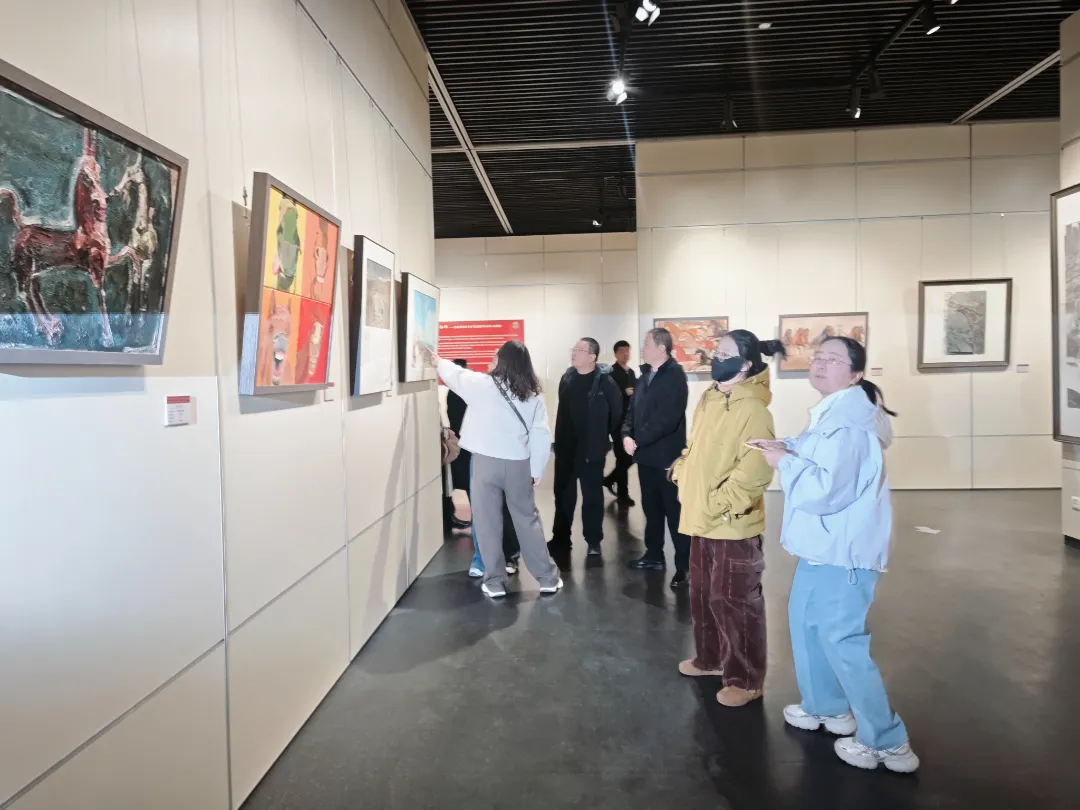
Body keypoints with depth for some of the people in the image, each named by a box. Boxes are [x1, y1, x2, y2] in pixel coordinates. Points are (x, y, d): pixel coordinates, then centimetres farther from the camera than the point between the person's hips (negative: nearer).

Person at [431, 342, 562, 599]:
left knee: (488, 522, 8)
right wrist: (536, 470, 8)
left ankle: (495, 582, 14)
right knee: (528, 520, 13)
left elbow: (455, 374, 11)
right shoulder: (533, 396, 0)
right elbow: (542, 436, -1)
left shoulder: (482, 384, -7)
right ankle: (548, 578, 18)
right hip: (519, 464, 3)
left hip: (486, 462, -3)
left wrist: (438, 362, 31)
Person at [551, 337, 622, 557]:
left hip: (591, 449, -5)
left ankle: (594, 541, 16)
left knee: (592, 496, 6)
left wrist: (603, 434, 3)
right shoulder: (567, 377, 5)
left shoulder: (604, 381, -13)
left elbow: (616, 411, -8)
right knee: (563, 494, 14)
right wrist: (559, 438, 11)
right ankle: (561, 537, 27)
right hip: (565, 448, 6)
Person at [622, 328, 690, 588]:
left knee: (674, 510, -2)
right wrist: (627, 434, -6)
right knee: (651, 507, 16)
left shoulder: (675, 376, -12)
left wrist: (637, 440, -19)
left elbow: (667, 419, -22)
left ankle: (684, 565, 6)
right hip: (646, 454, 8)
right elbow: (633, 409, 13)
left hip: (667, 455, -8)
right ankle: (654, 556, 29)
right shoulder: (645, 376, 14)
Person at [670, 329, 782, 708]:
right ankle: (710, 658, 40)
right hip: (701, 518, 9)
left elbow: (755, 470, -25)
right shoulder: (708, 399, 8)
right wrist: (683, 477, 7)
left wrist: (718, 503, -22)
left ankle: (745, 679, 20)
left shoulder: (753, 409, -19)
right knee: (703, 595, 21)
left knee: (735, 601, 3)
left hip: (734, 523, -9)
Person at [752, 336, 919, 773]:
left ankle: (888, 743, 11)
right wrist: (786, 450, 5)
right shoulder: (832, 413, 12)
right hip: (824, 545, 11)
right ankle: (826, 707, 38)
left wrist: (785, 462, -16)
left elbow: (825, 490, -30)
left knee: (842, 640, -4)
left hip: (842, 551, -11)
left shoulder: (849, 423, -24)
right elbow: (816, 462, 24)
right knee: (805, 619, 21)